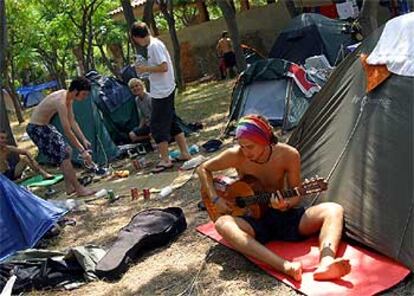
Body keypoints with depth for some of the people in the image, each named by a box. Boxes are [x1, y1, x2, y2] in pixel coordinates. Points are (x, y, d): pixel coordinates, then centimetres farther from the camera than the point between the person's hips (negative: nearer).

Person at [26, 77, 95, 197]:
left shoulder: (68, 98, -1)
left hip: (45, 126, 10)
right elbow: (67, 131, -30)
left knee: (67, 150, 12)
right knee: (63, 155, -12)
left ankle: (69, 187, 20)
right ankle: (78, 189, -5)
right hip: (36, 128, -10)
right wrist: (82, 151, -27)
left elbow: (72, 122, 9)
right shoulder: (61, 101, -30)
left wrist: (84, 139, 6)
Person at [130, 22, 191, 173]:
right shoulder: (155, 44, 13)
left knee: (157, 126, -3)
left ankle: (165, 160, 3)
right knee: (172, 122, 16)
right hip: (166, 90, 10)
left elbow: (164, 67, -24)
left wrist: (145, 69, -14)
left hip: (161, 92, -10)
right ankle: (185, 153, 20)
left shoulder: (154, 46, -16)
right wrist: (146, 68, 12)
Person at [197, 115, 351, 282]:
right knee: (222, 224, -35)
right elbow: (203, 169, 2)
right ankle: (286, 267, -53)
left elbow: (296, 196, -3)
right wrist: (215, 199, -9)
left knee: (334, 210, -21)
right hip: (254, 220, -1)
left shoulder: (289, 155, -11)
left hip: (284, 217, 1)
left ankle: (326, 264, -50)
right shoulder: (236, 155, -12)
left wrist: (285, 205, -26)